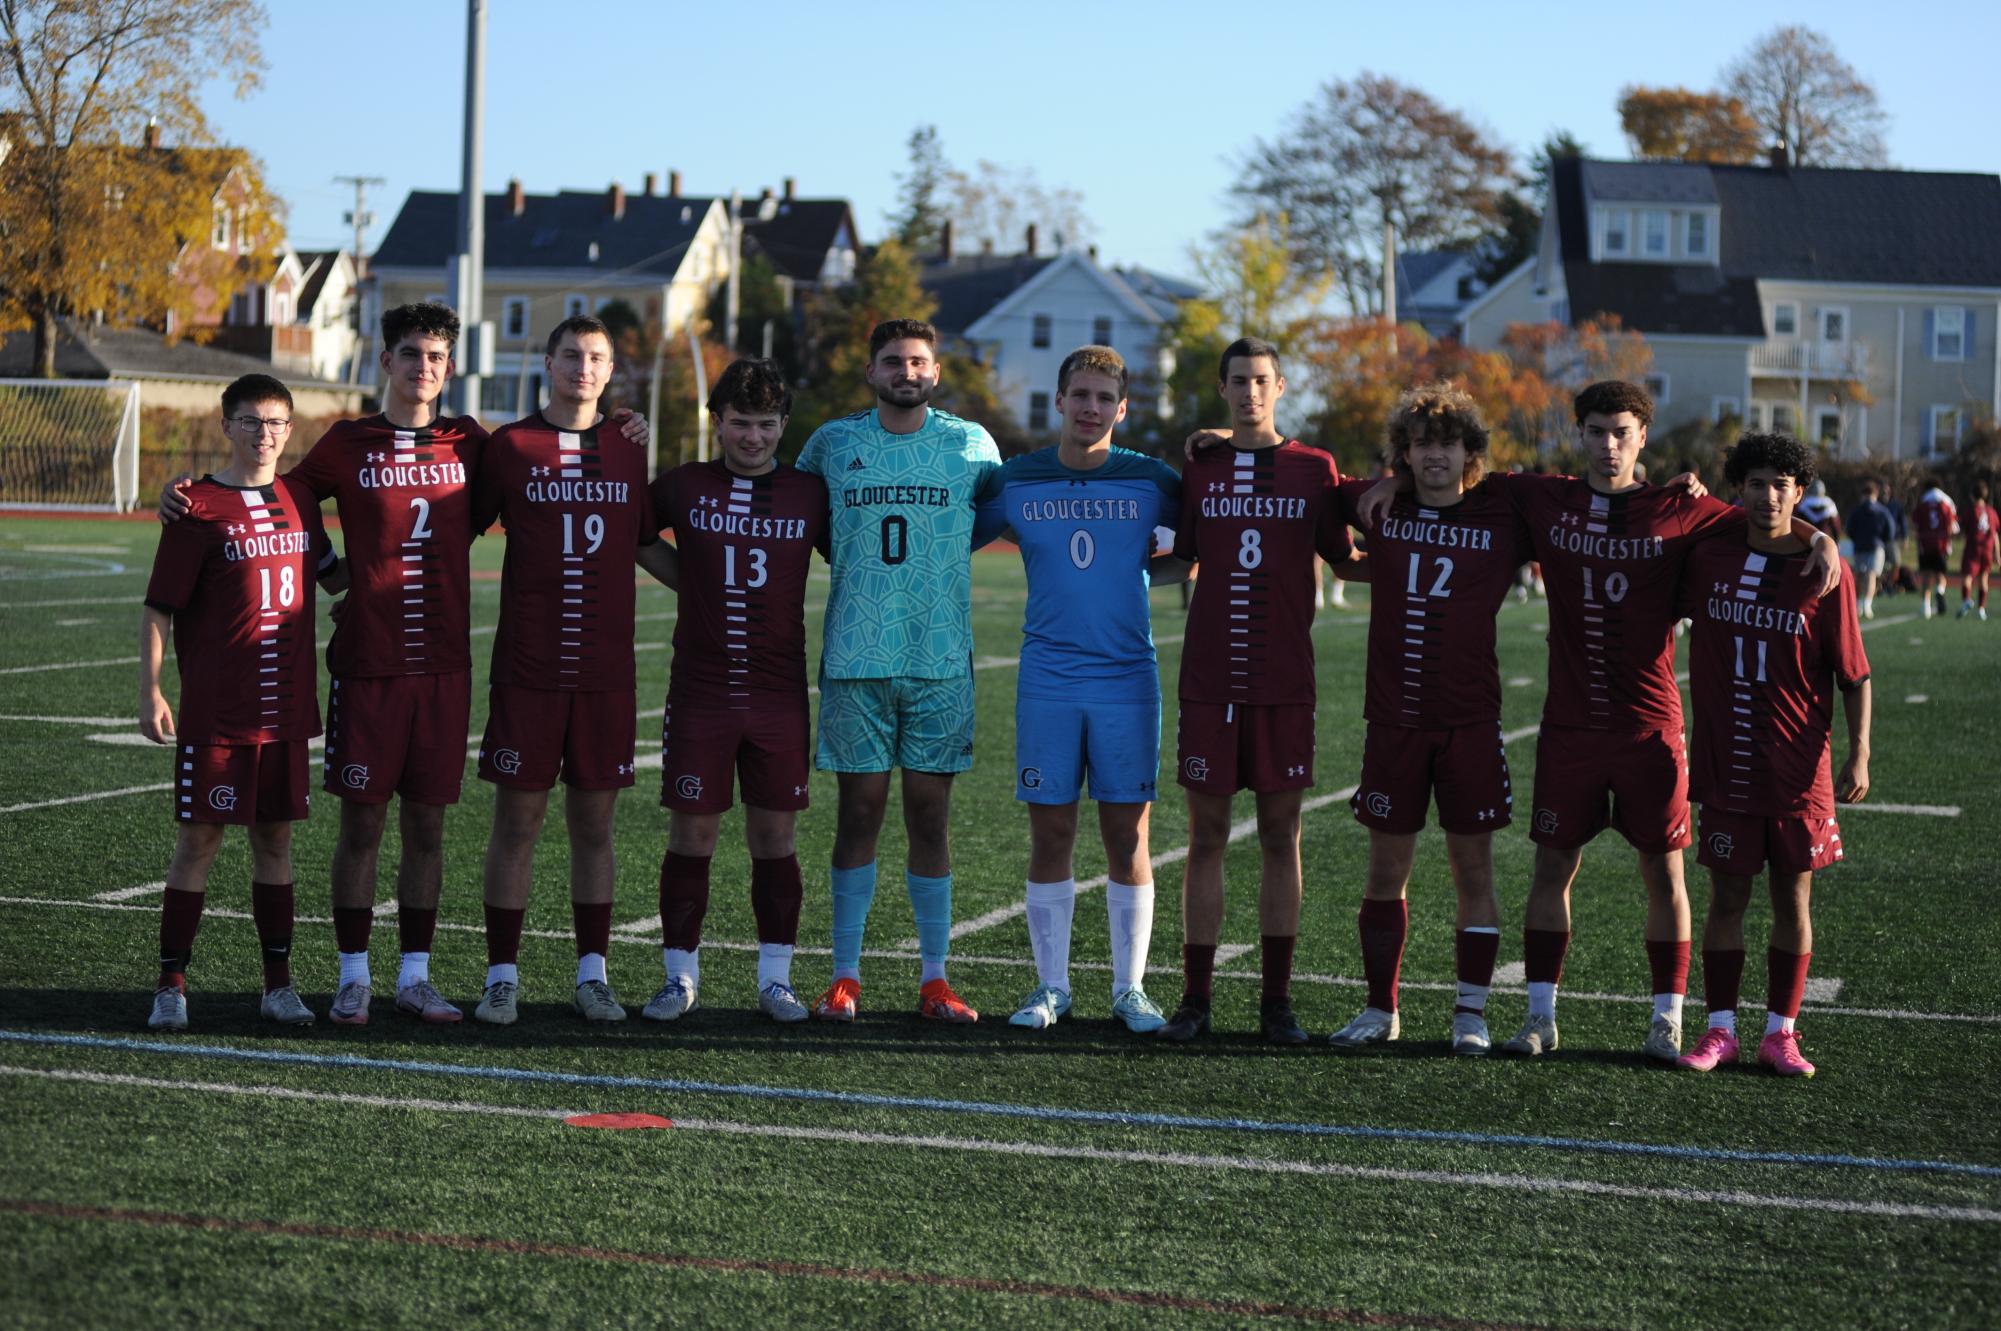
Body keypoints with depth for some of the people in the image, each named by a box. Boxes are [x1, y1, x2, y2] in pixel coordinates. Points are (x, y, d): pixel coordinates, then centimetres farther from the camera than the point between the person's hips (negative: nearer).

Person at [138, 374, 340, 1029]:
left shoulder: (299, 499, 10)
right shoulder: (199, 507, -6)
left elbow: (333, 575, 28)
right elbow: (157, 608, -7)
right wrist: (150, 690, -13)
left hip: (286, 708, 5)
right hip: (215, 712, -5)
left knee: (274, 839, 10)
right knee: (198, 840, -2)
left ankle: (278, 985, 16)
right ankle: (171, 986, 5)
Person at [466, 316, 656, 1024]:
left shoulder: (629, 451, 10)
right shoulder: (509, 446, 1)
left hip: (606, 672, 2)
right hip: (526, 667, -2)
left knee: (594, 824, 6)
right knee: (517, 819, 0)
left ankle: (592, 975, 13)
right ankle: (502, 977, 7)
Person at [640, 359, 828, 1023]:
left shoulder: (811, 493, 4)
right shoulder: (684, 486, 3)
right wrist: (685, 578, 8)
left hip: (781, 695, 0)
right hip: (700, 691, 0)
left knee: (775, 837, 4)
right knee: (691, 835, 1)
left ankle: (775, 979, 13)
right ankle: (680, 976, 10)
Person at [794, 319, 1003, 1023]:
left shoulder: (970, 444, 4)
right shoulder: (833, 442, 5)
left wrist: (934, 556, 7)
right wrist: (861, 560, 10)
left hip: (941, 660, 0)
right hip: (855, 659, 0)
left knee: (931, 816, 3)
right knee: (859, 811, 1)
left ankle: (934, 979, 9)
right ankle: (845, 977, 7)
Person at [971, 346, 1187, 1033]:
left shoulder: (1150, 480, 2)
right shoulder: (1017, 480, 4)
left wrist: (1146, 571, 0)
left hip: (1127, 679, -1)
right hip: (1047, 683, 1)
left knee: (1128, 834, 1)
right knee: (1050, 834, 2)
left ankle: (1130, 988, 10)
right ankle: (1051, 987, 12)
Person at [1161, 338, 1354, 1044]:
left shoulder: (1314, 469, 6)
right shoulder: (1198, 468, 8)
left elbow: (1346, 561, 9)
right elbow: (1175, 559, 12)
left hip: (1284, 685, 0)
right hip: (1209, 682, 1)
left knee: (1281, 835, 3)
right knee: (1206, 835, 2)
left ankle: (1276, 999, 8)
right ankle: (1195, 997, 7)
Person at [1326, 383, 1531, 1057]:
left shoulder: (1503, 519, -1)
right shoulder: (1379, 508, 4)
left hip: (1470, 722, -2)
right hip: (1393, 718, 2)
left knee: (1474, 868, 1)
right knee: (1386, 870, 6)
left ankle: (1471, 1013, 9)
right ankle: (1381, 1008, 17)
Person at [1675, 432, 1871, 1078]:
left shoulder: (1824, 573, -5)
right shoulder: (1709, 560, 2)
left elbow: (1855, 674, -3)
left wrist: (1859, 755, -11)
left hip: (1799, 771, -1)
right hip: (1725, 765, 1)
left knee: (1793, 898, 6)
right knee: (1727, 896, 4)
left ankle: (1781, 1032, 14)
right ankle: (1720, 1029, 12)